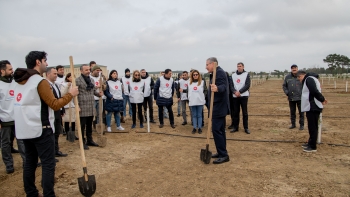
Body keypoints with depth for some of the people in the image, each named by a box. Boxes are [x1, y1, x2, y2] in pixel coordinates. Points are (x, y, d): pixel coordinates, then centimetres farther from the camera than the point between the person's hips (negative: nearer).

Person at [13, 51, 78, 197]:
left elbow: (28, 104, 16)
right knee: (48, 164, -3)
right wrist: (70, 94, -6)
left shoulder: (20, 81, 11)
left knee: (30, 162, 15)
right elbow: (54, 104, -16)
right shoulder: (40, 81, -15)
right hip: (40, 129, -9)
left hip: (25, 129, 9)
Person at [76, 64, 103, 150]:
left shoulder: (91, 80, 14)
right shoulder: (77, 80, -9)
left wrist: (98, 93, -2)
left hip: (91, 107, 7)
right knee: (82, 125, 3)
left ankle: (90, 140, 28)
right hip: (83, 107, -7)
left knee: (90, 125, 16)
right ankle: (82, 142, 14)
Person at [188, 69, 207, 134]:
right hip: (192, 102, 2)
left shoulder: (202, 82, 1)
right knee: (194, 115, 8)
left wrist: (203, 96, -5)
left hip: (200, 102, -2)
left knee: (199, 115, 4)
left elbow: (206, 90, 4)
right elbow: (188, 91, 17)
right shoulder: (190, 83, 10)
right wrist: (189, 98, 9)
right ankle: (194, 128, 14)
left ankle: (199, 128, 10)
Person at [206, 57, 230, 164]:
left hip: (218, 107, -11)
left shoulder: (219, 72, -15)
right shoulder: (216, 73, 18)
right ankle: (221, 152, 23)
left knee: (216, 130, -11)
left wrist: (217, 88, -50)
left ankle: (223, 155, -5)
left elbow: (223, 86, -30)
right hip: (218, 107, 11)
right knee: (220, 130, 14)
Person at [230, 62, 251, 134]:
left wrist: (239, 92, -17)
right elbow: (231, 85, 4)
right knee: (235, 112, 6)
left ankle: (246, 128, 8)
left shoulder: (246, 74, 2)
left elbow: (247, 85, -9)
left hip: (244, 96, -3)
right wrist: (235, 92, -15)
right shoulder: (233, 75, 11)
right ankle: (235, 127, 15)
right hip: (235, 96, 3)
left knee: (245, 112, 1)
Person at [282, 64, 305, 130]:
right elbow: (284, 86, 11)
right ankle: (293, 124, 23)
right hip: (291, 98, 3)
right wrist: (287, 92, -2)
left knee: (301, 112, 2)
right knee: (292, 112, 12)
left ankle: (301, 125, 12)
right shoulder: (287, 77, 3)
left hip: (300, 98, -3)